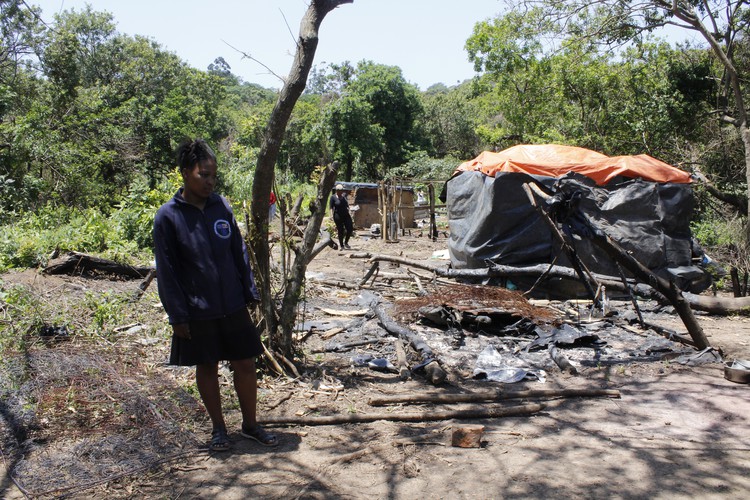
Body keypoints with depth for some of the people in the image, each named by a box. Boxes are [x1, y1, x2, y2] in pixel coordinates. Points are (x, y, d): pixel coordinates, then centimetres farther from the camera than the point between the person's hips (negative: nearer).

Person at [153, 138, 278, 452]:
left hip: (234, 307, 3)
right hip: (197, 314, -3)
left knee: (245, 365, 8)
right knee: (207, 368, 12)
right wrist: (177, 315, -8)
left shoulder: (222, 206, 1)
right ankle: (218, 428, 30)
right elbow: (166, 272, -7)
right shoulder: (168, 217, -9)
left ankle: (250, 425, 27)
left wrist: (250, 292, 8)